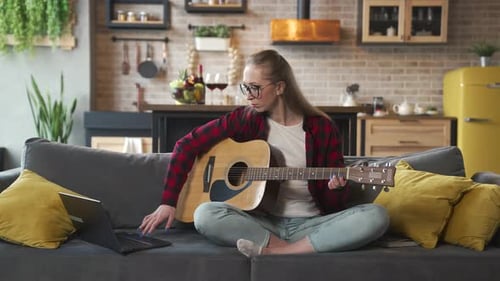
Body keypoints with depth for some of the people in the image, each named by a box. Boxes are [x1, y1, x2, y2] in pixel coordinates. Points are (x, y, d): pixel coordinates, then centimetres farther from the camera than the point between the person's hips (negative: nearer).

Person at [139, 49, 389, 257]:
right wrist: (169, 201, -4)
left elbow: (334, 204, 2)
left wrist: (336, 187, -22)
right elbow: (187, 145, 3)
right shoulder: (245, 119, 0)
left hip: (310, 225, 1)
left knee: (376, 216, -27)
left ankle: (276, 252, -28)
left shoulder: (322, 127, -2)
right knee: (205, 215, -29)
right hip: (261, 222, 0)